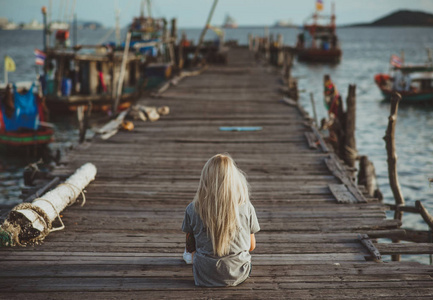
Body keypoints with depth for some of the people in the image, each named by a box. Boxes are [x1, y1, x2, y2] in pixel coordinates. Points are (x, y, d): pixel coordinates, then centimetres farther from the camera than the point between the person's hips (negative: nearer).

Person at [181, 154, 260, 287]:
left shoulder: (193, 209, -14)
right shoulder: (246, 207, -13)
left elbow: (190, 247, 0)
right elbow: (251, 246, 1)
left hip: (205, 276, 0)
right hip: (238, 275, 1)